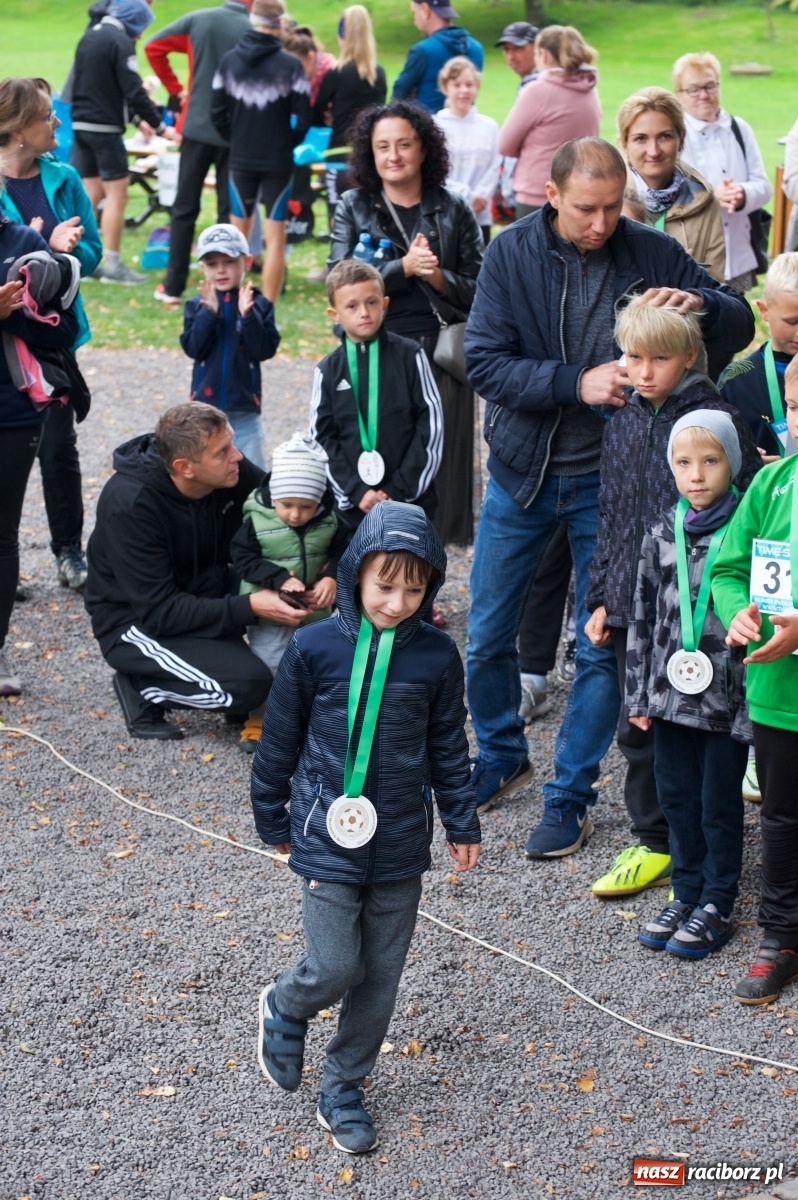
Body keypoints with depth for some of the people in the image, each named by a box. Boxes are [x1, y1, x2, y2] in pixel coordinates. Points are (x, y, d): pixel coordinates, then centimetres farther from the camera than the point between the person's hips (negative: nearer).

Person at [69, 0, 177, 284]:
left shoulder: (90, 36, 15)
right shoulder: (120, 42, -13)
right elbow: (133, 90, -17)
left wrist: (137, 119, 24)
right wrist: (161, 127, -9)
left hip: (81, 124, 8)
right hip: (104, 128, -8)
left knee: (92, 192, 13)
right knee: (116, 194, -2)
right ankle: (112, 265, 0)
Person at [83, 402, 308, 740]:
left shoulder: (233, 473, -14)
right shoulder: (130, 504, -29)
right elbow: (159, 612, -27)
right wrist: (249, 607, -33)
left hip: (204, 595, 6)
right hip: (136, 620, -6)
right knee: (248, 683, -25)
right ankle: (142, 689, -3)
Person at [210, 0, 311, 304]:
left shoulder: (229, 60, 0)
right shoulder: (290, 64, -11)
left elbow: (217, 112, 2)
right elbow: (303, 117, -11)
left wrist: (236, 141, 14)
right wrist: (289, 143, 6)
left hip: (241, 160, 4)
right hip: (277, 162, -4)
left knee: (239, 232, 16)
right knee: (275, 236, 1)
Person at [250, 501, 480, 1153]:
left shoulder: (436, 655, -5)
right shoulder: (314, 647, -11)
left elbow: (448, 747, 7)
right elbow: (280, 739, 1)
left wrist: (463, 824, 12)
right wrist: (272, 819, 8)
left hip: (401, 842, 3)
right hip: (329, 837, -2)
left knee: (381, 976, 10)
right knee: (334, 968, -5)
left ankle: (344, 1088, 29)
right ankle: (285, 1007, 29)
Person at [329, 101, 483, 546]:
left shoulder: (454, 211, 7)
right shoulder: (354, 208, 8)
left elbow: (479, 289, 4)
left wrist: (438, 276, -15)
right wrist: (404, 267, -16)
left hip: (439, 354, 0)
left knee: (437, 457, -2)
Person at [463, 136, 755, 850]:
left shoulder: (652, 254, -6)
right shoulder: (512, 253, -7)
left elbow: (741, 329, 0)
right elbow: (483, 361, -14)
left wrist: (700, 302, -22)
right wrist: (577, 382, -26)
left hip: (609, 478, -1)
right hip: (523, 470, 1)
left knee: (602, 649, 2)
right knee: (487, 638, 10)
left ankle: (570, 798, 17)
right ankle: (501, 758, 35)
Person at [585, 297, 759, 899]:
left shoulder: (719, 421, -10)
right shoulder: (623, 424, 9)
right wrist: (603, 596, 13)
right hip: (633, 603, 6)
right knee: (638, 728, 13)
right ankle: (654, 842, 27)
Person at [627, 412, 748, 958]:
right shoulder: (663, 536, 5)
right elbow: (644, 616, 10)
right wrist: (640, 694, 9)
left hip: (728, 698, -4)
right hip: (673, 693, 4)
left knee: (720, 803, 6)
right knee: (678, 799, 13)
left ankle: (717, 905, 19)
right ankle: (686, 894, 28)